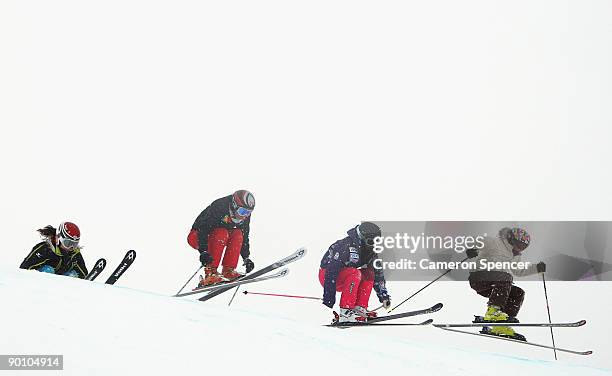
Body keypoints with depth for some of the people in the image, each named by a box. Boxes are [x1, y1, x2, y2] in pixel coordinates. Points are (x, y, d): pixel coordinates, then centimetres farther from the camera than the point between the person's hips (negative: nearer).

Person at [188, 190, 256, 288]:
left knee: (238, 234, -19)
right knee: (222, 233, -34)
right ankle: (210, 272, -35)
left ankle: (228, 271, -20)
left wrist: (246, 257, -4)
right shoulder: (218, 207, -29)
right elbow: (202, 228, -34)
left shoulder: (244, 217, -7)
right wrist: (203, 251, -44)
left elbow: (244, 238, 3)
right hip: (197, 237, -6)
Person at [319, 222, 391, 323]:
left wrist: (384, 296, -5)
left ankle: (359, 308, -11)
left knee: (369, 273, -7)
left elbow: (378, 275, 4)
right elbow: (331, 271, -31)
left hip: (344, 279, 8)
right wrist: (329, 298, -34)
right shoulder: (347, 247, -27)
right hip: (326, 276, -8)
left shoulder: (370, 253, -1)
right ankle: (345, 312, -32)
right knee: (355, 274, -31)